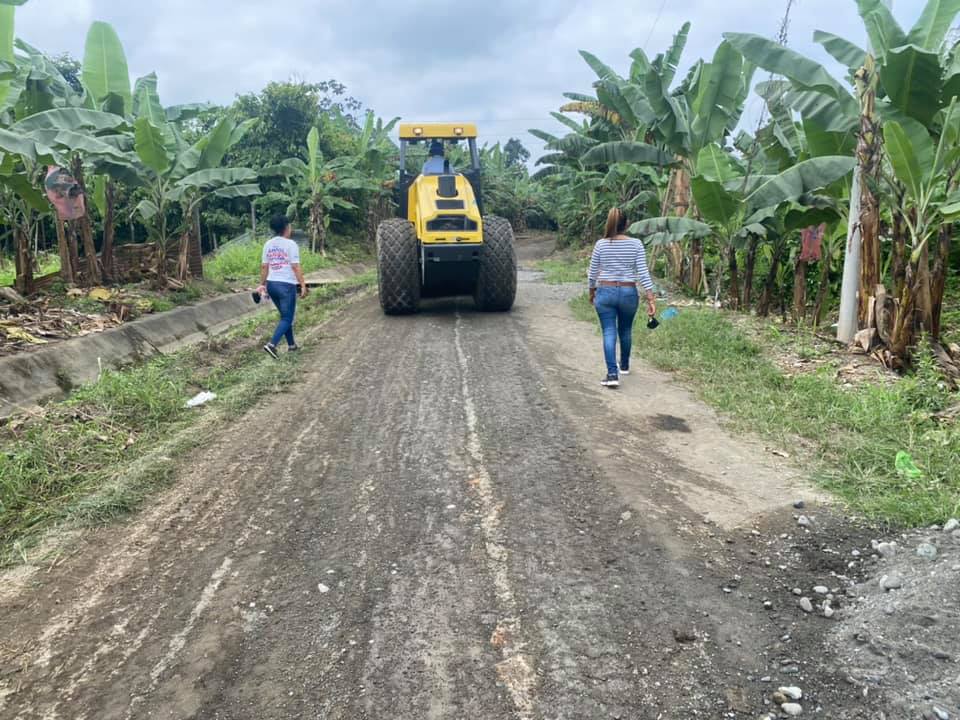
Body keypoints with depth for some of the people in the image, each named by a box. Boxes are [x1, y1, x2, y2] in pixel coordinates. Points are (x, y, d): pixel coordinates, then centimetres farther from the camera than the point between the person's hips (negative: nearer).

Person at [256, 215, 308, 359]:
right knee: (287, 318, -1)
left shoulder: (268, 244, 8)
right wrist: (303, 285, -10)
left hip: (271, 284, 7)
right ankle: (272, 345, -17)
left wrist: (262, 284, 15)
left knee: (285, 315, 20)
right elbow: (296, 267, -14)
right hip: (286, 285, -7)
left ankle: (291, 345, 27)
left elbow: (264, 266, 8)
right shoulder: (290, 244, -11)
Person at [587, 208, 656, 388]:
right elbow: (643, 272, -8)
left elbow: (592, 272, 4)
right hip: (629, 293, 1)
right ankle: (624, 366, 38)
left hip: (605, 292, -1)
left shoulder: (601, 244, -3)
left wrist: (592, 292, 20)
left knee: (609, 333, -2)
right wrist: (651, 298, -6)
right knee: (625, 331, 19)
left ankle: (612, 374, -12)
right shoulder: (636, 244, -5)